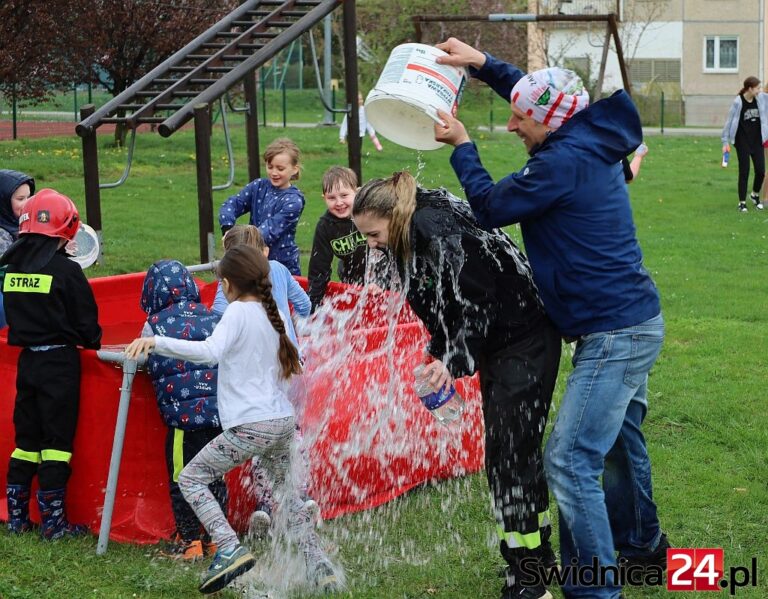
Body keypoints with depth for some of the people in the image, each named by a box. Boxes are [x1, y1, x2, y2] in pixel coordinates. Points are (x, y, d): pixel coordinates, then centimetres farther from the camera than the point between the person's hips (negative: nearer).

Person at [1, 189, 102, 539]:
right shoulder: (66, 270, -14)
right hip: (60, 361, -6)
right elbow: (86, 322, -10)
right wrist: (92, 343, 10)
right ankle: (53, 521, 3)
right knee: (57, 439, 1)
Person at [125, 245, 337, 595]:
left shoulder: (239, 311, -8)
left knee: (191, 477, 1)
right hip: (284, 422, 8)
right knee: (288, 493, 21)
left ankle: (230, 549, -14)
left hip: (251, 426, -8)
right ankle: (320, 569, 16)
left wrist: (155, 341, -31)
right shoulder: (272, 313, 15)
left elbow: (211, 350, -27)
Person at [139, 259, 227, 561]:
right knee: (215, 475, 15)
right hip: (220, 410, 5)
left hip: (184, 414, -5)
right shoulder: (212, 318, 8)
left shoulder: (154, 325, -3)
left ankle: (189, 541, 10)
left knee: (181, 479, 7)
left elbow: (146, 362, 5)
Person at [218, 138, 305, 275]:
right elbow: (232, 204, -4)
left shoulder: (294, 201, -13)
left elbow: (272, 228, -23)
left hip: (284, 266, -4)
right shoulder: (258, 187, 3)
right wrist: (227, 230, -25)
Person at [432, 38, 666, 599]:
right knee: (620, 438, 26)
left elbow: (490, 206, -9)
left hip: (613, 335, -10)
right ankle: (640, 543, 45)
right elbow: (542, 93, 26)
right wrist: (481, 62, 22)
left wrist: (462, 145, 4)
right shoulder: (592, 140, 6)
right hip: (635, 321, 10)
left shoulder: (564, 163, -21)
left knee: (569, 461, -10)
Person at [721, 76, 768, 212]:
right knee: (744, 172, 0)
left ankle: (755, 195, 28)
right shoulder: (738, 102, -13)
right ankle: (742, 202, 12)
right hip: (742, 142, -4)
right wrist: (725, 141, -9)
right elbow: (729, 121, -8)